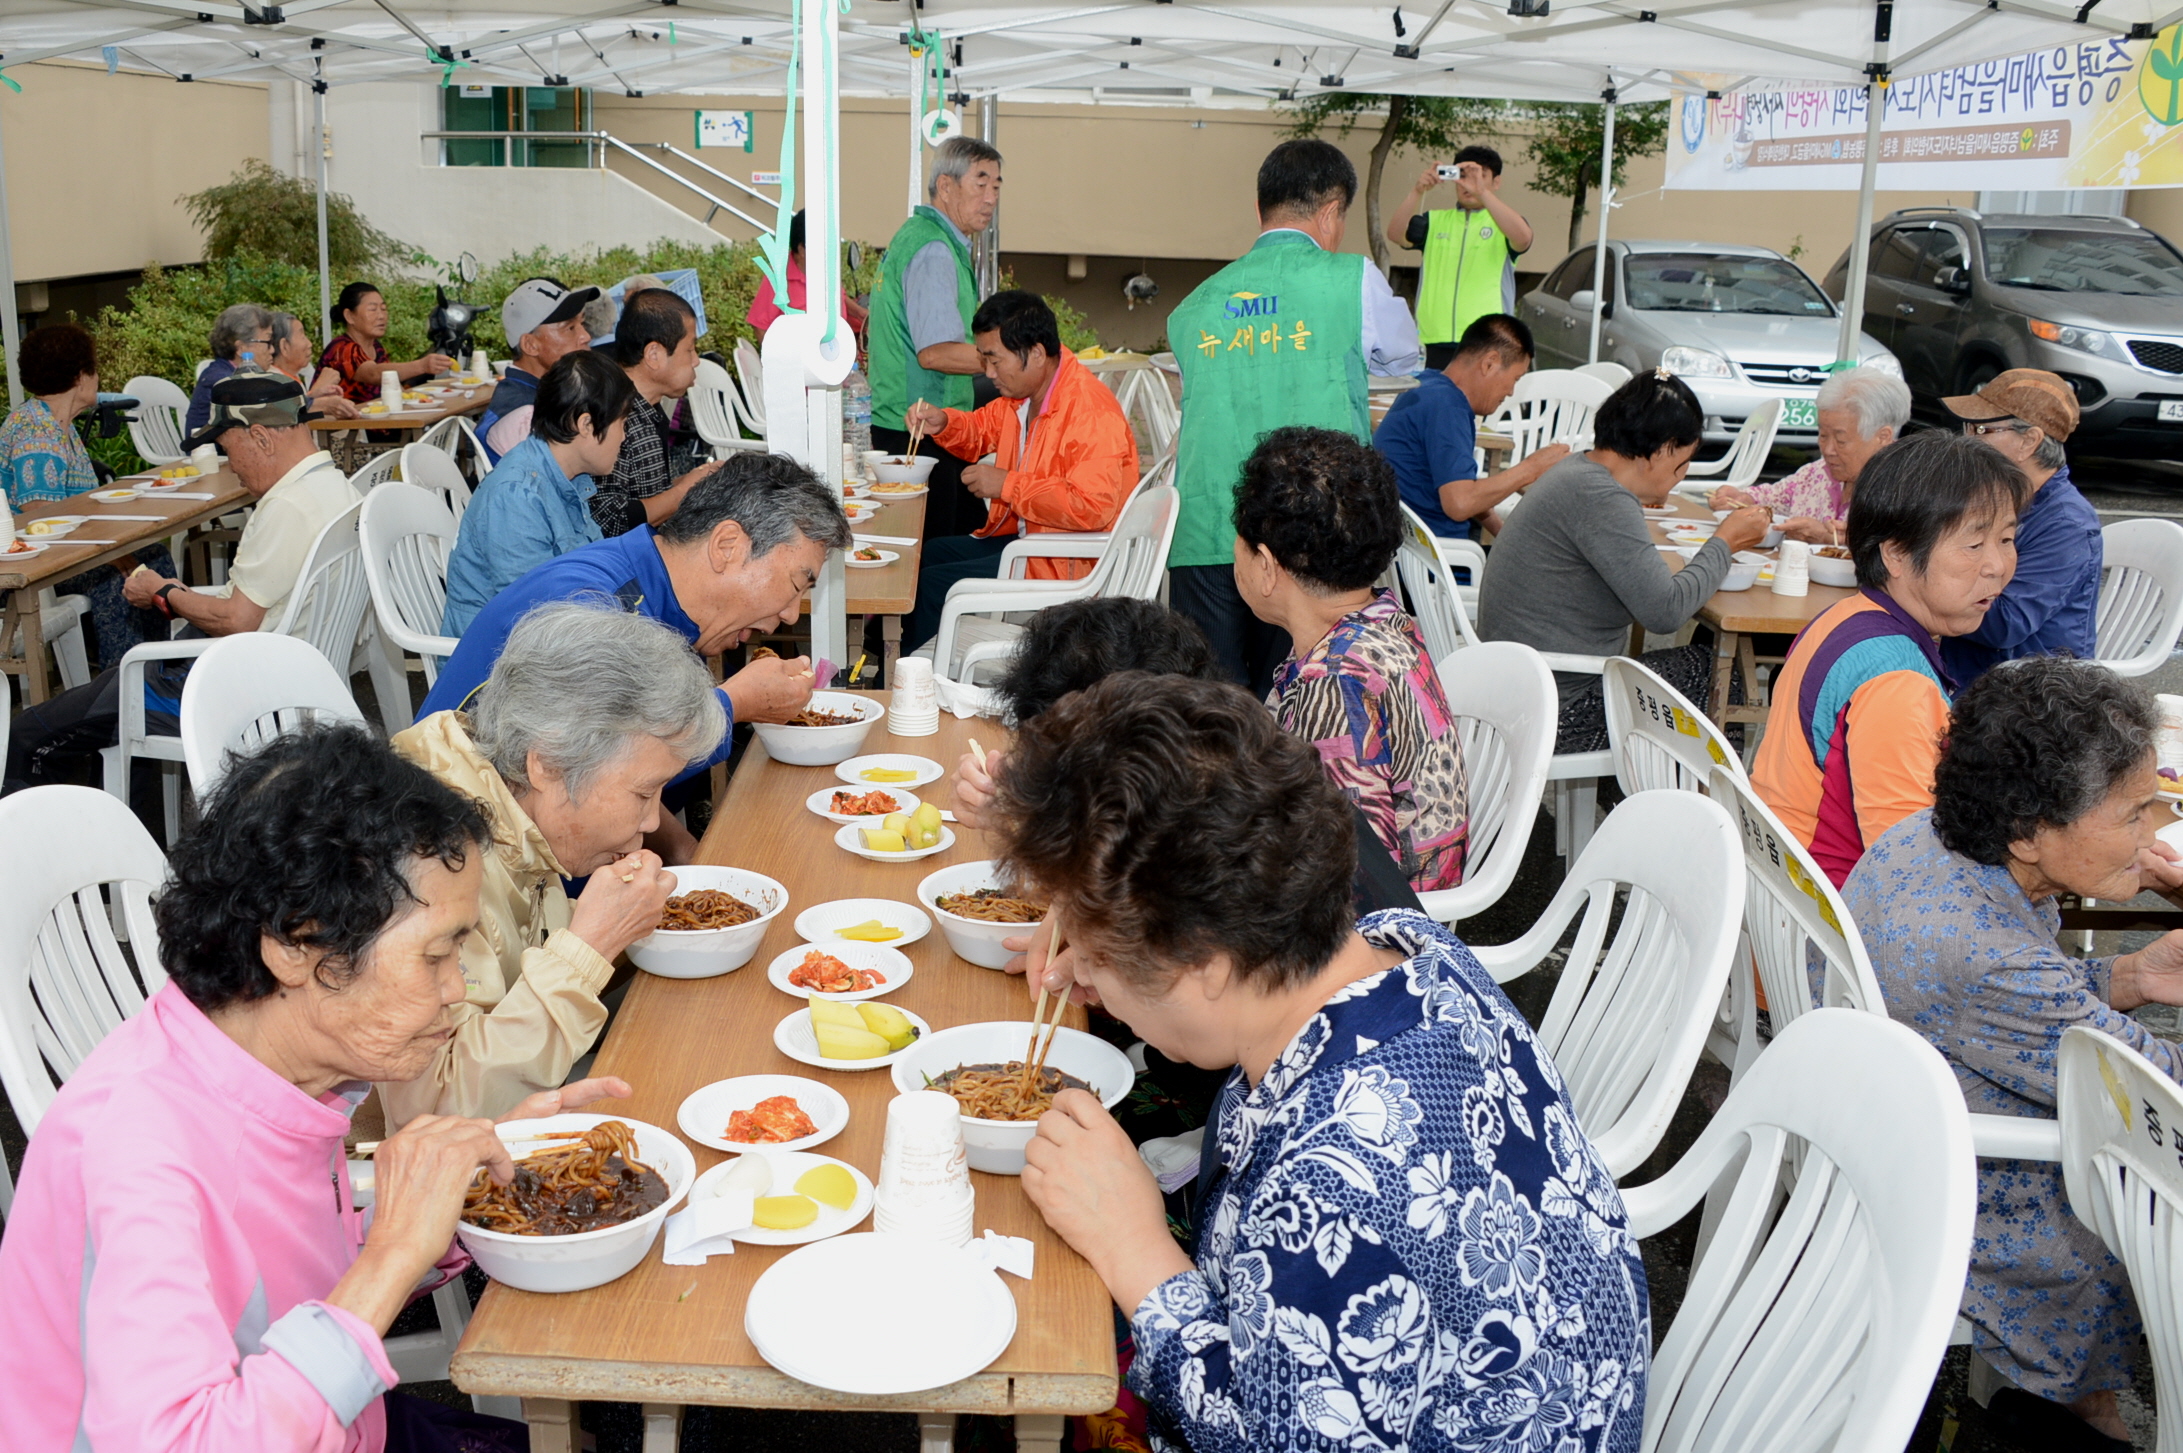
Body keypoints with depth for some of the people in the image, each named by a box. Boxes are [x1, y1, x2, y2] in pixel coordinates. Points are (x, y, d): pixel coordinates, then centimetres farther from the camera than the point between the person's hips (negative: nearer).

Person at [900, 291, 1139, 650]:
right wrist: (943, 423, 4)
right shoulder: (1024, 394, 7)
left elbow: (1092, 506, -34)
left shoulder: (1090, 412, -24)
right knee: (927, 554, 12)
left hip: (1065, 564, -10)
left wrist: (1007, 485, -25)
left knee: (932, 585, -15)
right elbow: (984, 428, 28)